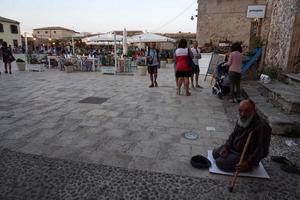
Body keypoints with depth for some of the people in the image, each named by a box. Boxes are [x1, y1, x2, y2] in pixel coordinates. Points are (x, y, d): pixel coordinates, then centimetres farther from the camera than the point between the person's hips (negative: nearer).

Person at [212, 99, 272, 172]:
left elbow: (262, 150, -26)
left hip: (246, 156, -8)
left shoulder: (262, 127, -28)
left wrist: (249, 163, -30)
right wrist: (226, 147, -5)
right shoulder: (241, 120, -4)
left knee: (220, 162, -17)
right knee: (215, 153, 10)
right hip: (233, 148, 8)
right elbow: (233, 135, 9)